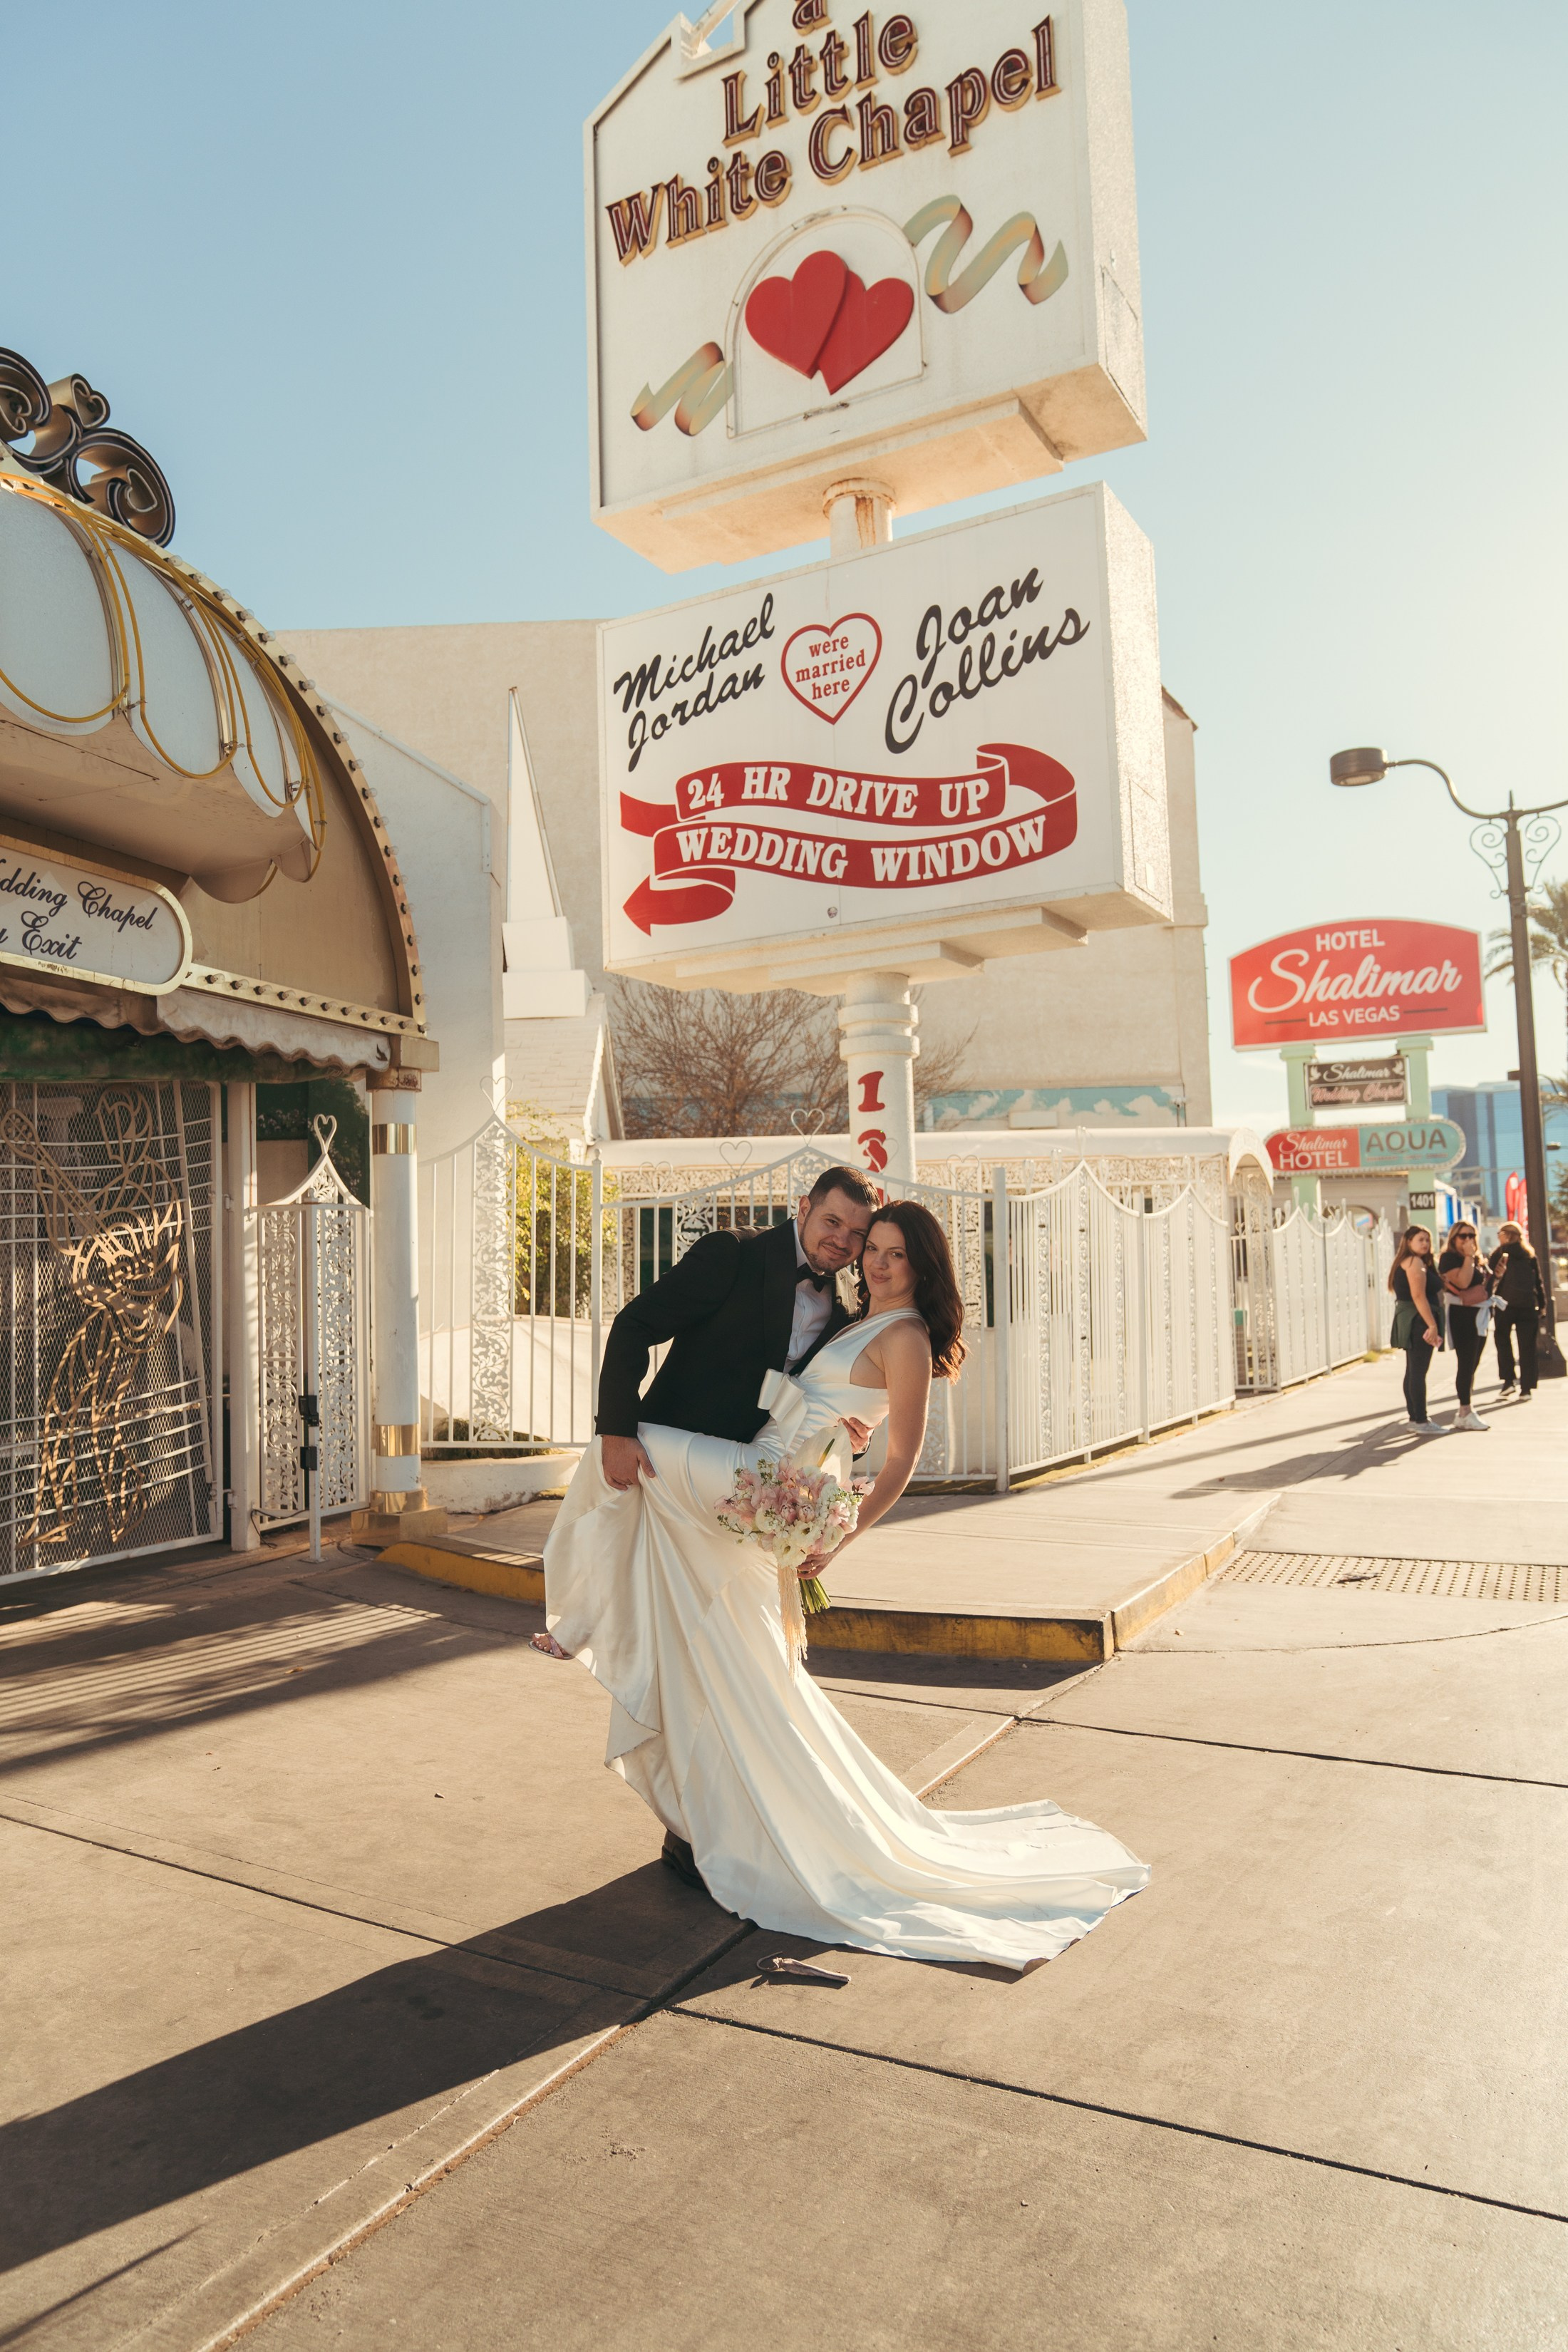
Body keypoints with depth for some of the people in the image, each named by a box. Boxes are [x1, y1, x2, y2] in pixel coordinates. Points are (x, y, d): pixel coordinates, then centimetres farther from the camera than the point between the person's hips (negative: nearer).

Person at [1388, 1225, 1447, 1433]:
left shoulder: (1404, 1262, 18)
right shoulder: (1415, 1262, -12)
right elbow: (1418, 1296, -21)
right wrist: (1432, 1325, -25)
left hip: (1409, 1321, 11)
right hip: (1419, 1321, -11)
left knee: (1413, 1371, 14)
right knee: (1419, 1371, -9)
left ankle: (1415, 1417, 21)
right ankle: (1421, 1421, -8)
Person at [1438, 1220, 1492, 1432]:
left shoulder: (1479, 1260, 16)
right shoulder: (1449, 1258, -10)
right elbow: (1462, 1282, -24)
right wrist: (1468, 1256, -19)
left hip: (1480, 1315, 9)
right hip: (1462, 1315, -9)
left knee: (1472, 1365, 12)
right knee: (1466, 1364, -9)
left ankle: (1468, 1410, 18)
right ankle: (1465, 1413, -6)